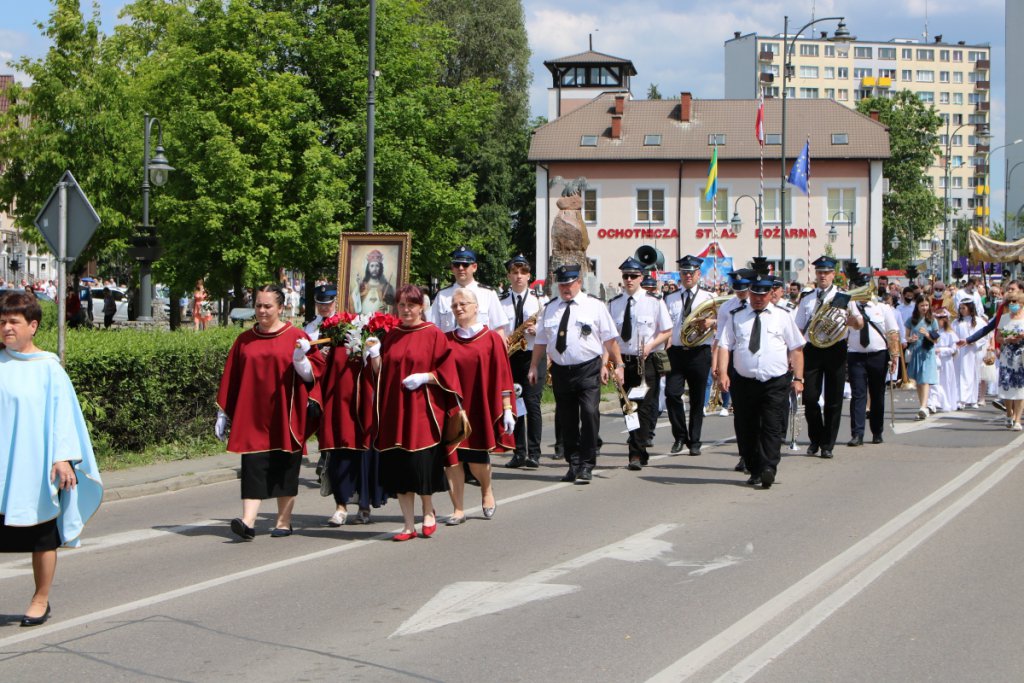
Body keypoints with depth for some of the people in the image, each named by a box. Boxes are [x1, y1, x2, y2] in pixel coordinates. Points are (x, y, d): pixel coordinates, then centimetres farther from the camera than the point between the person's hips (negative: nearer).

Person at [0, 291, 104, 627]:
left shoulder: (49, 369, -3)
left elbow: (62, 413, -4)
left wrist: (62, 458, -11)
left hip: (35, 467, -2)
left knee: (42, 538, 9)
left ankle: (41, 599, 25)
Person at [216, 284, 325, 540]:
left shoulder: (296, 337, 0)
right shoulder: (244, 340, 9)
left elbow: (313, 373, -1)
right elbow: (230, 379, 12)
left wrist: (300, 360, -22)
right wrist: (223, 414, 10)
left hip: (284, 416, -2)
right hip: (253, 416, 2)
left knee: (284, 468, 5)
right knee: (253, 466, -7)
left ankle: (284, 521, 16)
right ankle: (248, 521, -15)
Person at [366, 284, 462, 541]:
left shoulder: (434, 335, -2)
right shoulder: (391, 336, 12)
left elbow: (446, 372, -3)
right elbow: (381, 373, 13)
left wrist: (425, 377, -17)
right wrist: (374, 356, -4)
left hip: (422, 410, -4)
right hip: (394, 411, 5)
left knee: (421, 466, -6)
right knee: (398, 469, 3)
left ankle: (428, 511, 22)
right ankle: (409, 525, 11)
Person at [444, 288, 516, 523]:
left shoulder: (491, 339, 0)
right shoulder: (446, 341, 7)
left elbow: (502, 376, -1)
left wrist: (506, 409, -5)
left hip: (481, 408, -2)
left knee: (476, 458, 1)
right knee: (452, 458, -1)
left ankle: (486, 490, 33)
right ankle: (458, 510, 8)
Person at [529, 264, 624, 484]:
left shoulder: (594, 305, 2)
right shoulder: (550, 308, 13)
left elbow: (610, 339, 1)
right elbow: (541, 341, 15)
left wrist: (618, 365, -4)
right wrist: (534, 366, 9)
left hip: (588, 369, -4)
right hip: (560, 371, 4)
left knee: (589, 414, -14)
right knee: (566, 419, 8)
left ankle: (586, 466, -7)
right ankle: (573, 464, 20)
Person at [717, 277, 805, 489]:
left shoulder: (782, 316, 9)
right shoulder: (736, 317, 9)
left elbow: (796, 349, 8)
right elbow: (724, 346, 2)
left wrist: (798, 378, -1)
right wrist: (723, 373, -13)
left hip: (776, 383, -2)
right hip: (743, 382, 2)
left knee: (772, 428, -11)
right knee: (746, 430, 7)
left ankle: (768, 469, -16)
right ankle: (754, 471, 18)